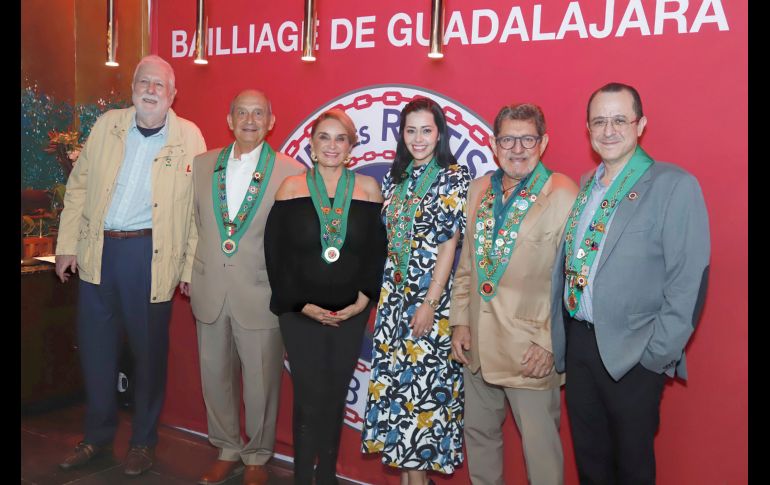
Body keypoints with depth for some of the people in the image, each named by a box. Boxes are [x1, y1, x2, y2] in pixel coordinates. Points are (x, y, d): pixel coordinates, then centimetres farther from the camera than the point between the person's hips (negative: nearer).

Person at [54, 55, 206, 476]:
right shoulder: (106, 126, 8)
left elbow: (198, 206, -4)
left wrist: (192, 268, -8)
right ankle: (97, 436, 31)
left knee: (149, 350, 8)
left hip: (150, 255, -3)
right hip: (98, 251, 4)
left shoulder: (189, 137, -2)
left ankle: (143, 441, 26)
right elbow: (79, 186, 10)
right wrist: (68, 245, 5)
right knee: (95, 347, 12)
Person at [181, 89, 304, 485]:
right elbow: (194, 225, 13)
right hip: (209, 291, 4)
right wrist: (188, 273, 8)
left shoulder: (291, 173, -6)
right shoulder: (203, 165, 7)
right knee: (215, 376, 15)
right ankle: (228, 450, 35)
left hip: (260, 295, -4)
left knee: (260, 383, 8)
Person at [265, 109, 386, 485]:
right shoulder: (291, 187, -1)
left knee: (336, 398, 9)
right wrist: (301, 304, -8)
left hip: (351, 313, 2)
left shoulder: (368, 188, 3)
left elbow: (376, 251, 3)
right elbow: (275, 253, -2)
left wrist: (363, 299, -7)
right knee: (310, 399, -3)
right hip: (300, 312, -1)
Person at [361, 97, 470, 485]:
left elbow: (449, 243, -12)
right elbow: (388, 238, 13)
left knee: (424, 377, -1)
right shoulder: (395, 177, 11)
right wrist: (384, 294, 8)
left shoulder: (454, 178, -6)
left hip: (432, 296, -5)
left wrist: (430, 303, -16)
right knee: (396, 376, 8)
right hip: (395, 295, 6)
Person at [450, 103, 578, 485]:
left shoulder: (562, 196, -12)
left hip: (532, 350, -6)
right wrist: (460, 321, 8)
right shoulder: (479, 189, 7)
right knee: (478, 432, 21)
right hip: (477, 343, 6)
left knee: (540, 445, 6)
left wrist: (550, 342, -14)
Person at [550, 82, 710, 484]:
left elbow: (687, 282, -14)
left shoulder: (674, 186, -11)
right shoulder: (585, 186, 8)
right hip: (577, 342, 6)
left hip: (632, 355, -5)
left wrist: (658, 354, -15)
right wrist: (557, 337, 8)